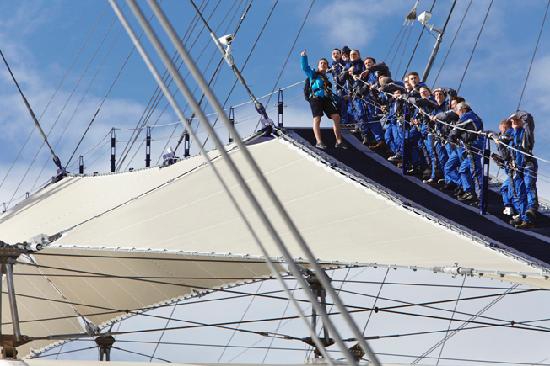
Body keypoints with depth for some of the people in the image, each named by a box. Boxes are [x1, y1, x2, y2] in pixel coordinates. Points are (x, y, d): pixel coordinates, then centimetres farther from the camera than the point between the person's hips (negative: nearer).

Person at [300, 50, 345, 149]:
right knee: (317, 118, -17)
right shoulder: (313, 74, 14)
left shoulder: (326, 78, 26)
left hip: (326, 99, 5)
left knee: (336, 116, -8)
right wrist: (303, 57, -12)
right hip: (316, 98, -5)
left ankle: (339, 141, -8)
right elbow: (305, 67, -1)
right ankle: (318, 142, -24)